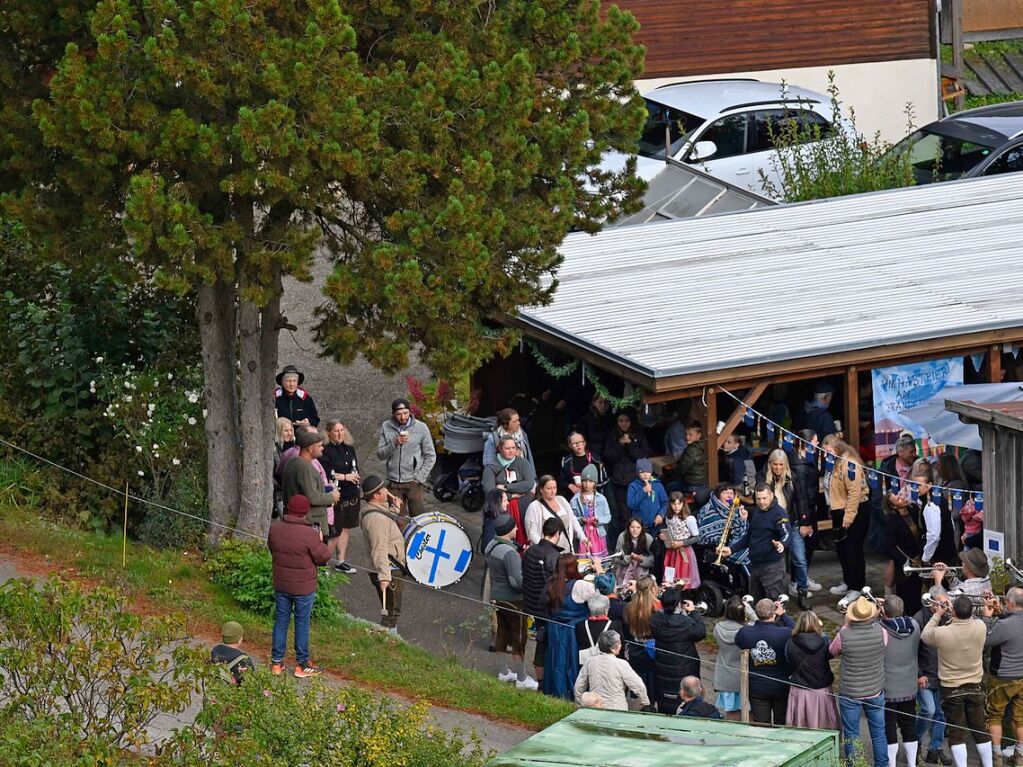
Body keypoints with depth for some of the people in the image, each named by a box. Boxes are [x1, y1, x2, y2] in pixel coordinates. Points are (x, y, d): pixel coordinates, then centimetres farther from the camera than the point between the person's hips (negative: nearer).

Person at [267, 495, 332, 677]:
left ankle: (276, 662, 22)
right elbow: (324, 557, -14)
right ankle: (302, 665, 16)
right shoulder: (309, 534, -23)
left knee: (281, 621, 16)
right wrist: (320, 543, 4)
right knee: (302, 624, 8)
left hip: (280, 585, 4)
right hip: (304, 587, -4)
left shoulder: (275, 529, -7)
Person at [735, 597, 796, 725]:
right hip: (781, 687, -2)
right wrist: (783, 615, 7)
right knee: (782, 724, 16)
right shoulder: (784, 633, -22)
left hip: (756, 688, 2)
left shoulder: (744, 633, -16)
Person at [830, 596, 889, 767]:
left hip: (849, 694, -2)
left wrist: (845, 625, 4)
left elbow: (833, 651, 0)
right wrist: (874, 620, 12)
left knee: (851, 735, 11)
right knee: (878, 733, 16)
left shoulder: (843, 635, -22)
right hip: (875, 692, 2)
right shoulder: (880, 632, -18)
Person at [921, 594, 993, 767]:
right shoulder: (980, 628, -16)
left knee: (957, 732, 5)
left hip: (951, 689, -3)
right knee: (980, 729, 15)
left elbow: (925, 635, -2)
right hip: (975, 687, 3)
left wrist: (937, 615, 5)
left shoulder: (942, 633, -24)